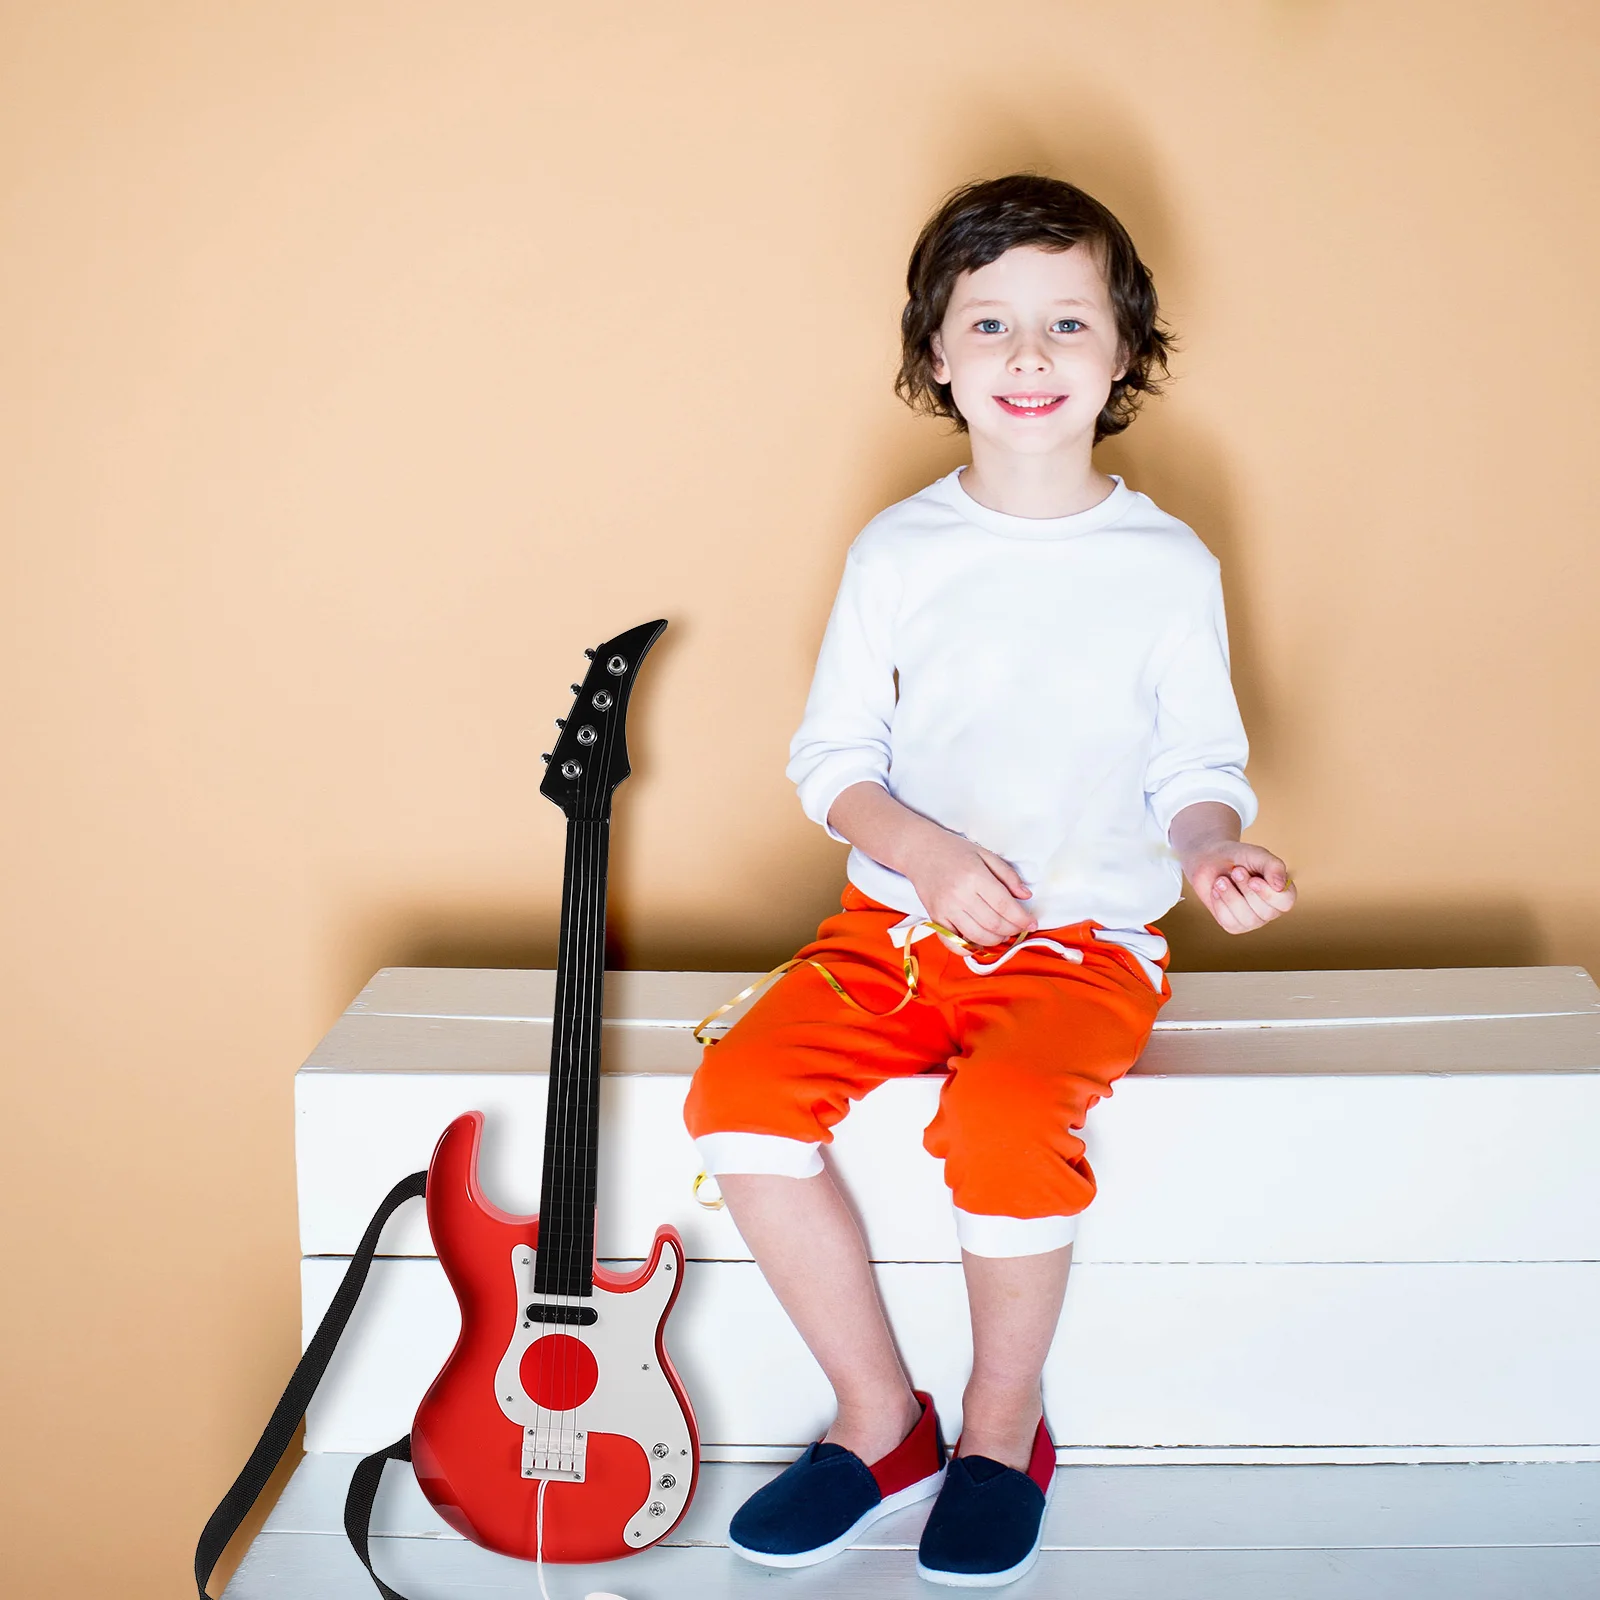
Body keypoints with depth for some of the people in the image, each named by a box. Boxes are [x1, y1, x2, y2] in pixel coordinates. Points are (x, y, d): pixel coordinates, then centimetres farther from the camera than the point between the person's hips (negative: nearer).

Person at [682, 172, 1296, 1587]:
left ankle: (1003, 1429, -3)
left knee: (1003, 1119, -32)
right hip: (900, 917, 3)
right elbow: (831, 756, 6)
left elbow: (1198, 768, 6)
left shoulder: (1167, 566, 1)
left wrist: (1212, 850, -16)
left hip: (1087, 942, -2)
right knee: (741, 1094, -21)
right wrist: (927, 849, -12)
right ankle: (881, 1420, -1)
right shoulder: (899, 551, 4)